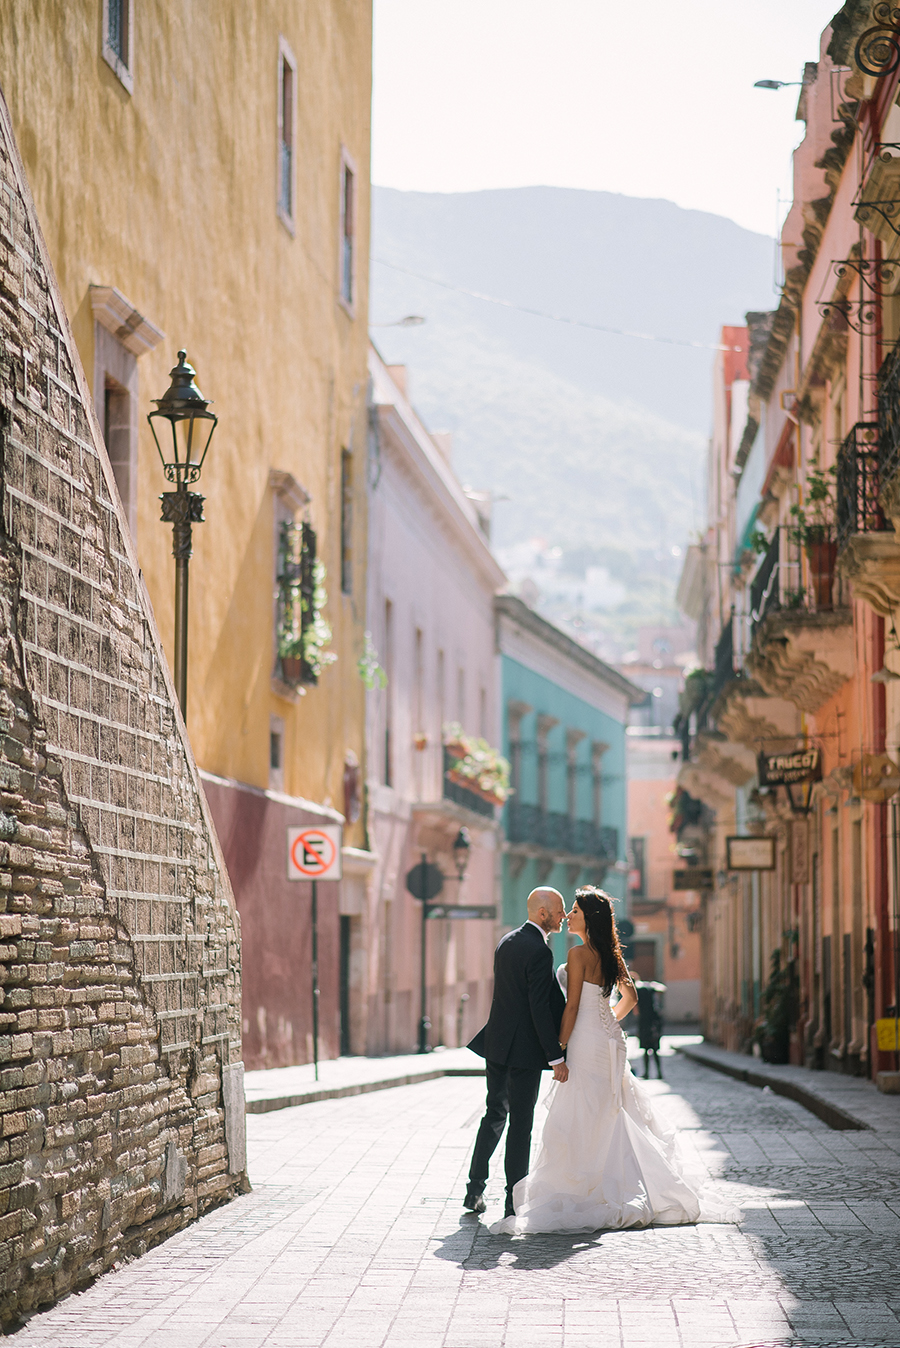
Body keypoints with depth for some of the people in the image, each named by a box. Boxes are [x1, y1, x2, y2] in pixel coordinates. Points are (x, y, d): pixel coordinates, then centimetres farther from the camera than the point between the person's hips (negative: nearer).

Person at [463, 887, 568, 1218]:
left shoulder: (507, 942, 10)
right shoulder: (539, 951, -18)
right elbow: (540, 1009, -21)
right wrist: (556, 1058, -16)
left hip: (497, 1042, 8)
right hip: (524, 1049, -8)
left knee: (495, 1113, 18)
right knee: (521, 1123, 0)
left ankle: (475, 1191, 20)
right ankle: (515, 1201, 5)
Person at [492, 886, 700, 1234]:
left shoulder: (579, 954, -13)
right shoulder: (612, 954, 10)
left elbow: (572, 1006, -15)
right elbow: (630, 997, 19)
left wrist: (559, 1052, -12)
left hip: (586, 1041, -8)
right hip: (611, 1039, 8)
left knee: (580, 1122, -4)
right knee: (613, 1119, 14)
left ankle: (583, 1195, -4)